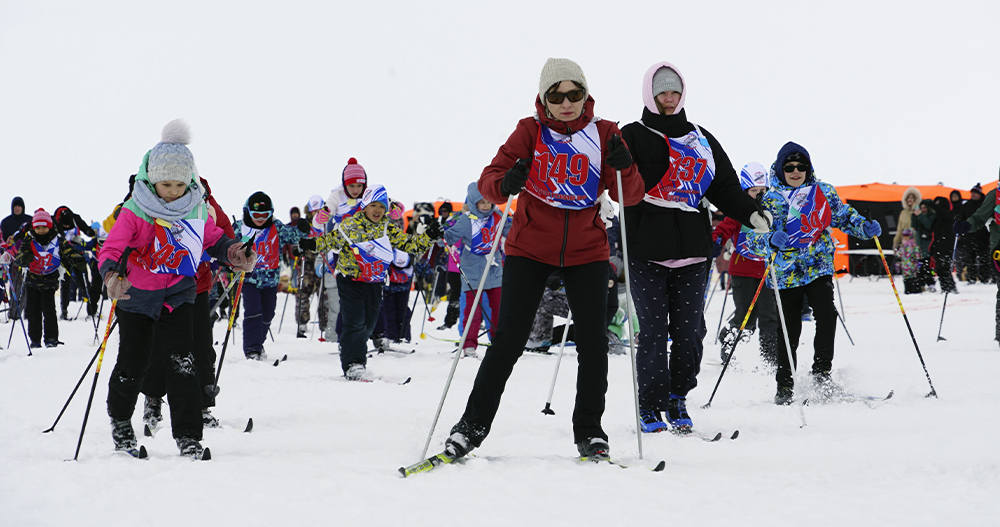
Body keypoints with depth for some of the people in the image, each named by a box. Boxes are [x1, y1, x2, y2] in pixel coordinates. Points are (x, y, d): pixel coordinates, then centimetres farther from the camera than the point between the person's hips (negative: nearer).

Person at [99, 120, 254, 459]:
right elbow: (111, 248, -22)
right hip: (137, 294, -1)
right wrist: (111, 275, -43)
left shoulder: (197, 208, -6)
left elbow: (213, 239, 9)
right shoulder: (135, 211, -18)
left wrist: (233, 253, -11)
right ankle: (120, 421, 36)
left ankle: (188, 437, -7)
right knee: (133, 364, 8)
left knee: (182, 362, -11)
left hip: (179, 293, 2)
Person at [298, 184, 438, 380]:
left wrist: (428, 237, -10)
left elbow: (409, 244, 4)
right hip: (349, 279, -4)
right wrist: (313, 244, -15)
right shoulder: (350, 225, -5)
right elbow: (332, 240, 1)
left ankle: (355, 357, 23)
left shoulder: (389, 230, 4)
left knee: (368, 323, 9)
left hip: (374, 282, 4)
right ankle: (353, 364, -16)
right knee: (355, 322, -14)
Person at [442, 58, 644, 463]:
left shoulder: (604, 134, 2)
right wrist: (505, 184, -32)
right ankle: (473, 425, 4)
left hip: (586, 251, 2)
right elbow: (489, 179, -9)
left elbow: (630, 197, -2)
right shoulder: (530, 132, -1)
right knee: (509, 339, -6)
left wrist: (624, 168, -23)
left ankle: (589, 431, 13)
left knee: (592, 341, -1)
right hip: (530, 248, -2)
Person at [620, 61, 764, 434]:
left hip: (693, 249, 3)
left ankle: (678, 398, 17)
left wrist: (750, 213, 2)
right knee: (654, 330, -4)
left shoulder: (702, 140, 17)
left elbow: (725, 186, 18)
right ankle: (650, 406, 6)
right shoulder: (634, 136, 5)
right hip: (647, 249, -3)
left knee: (690, 330, 2)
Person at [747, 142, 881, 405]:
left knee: (827, 315, -20)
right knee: (789, 330, 4)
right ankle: (784, 385, 18)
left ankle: (822, 373, -7)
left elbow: (844, 216, 17)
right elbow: (753, 237, -6)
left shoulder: (824, 192, 5)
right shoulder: (771, 200, 0)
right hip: (786, 272, -1)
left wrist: (865, 227, -3)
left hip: (819, 267, 1)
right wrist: (770, 240, -28)